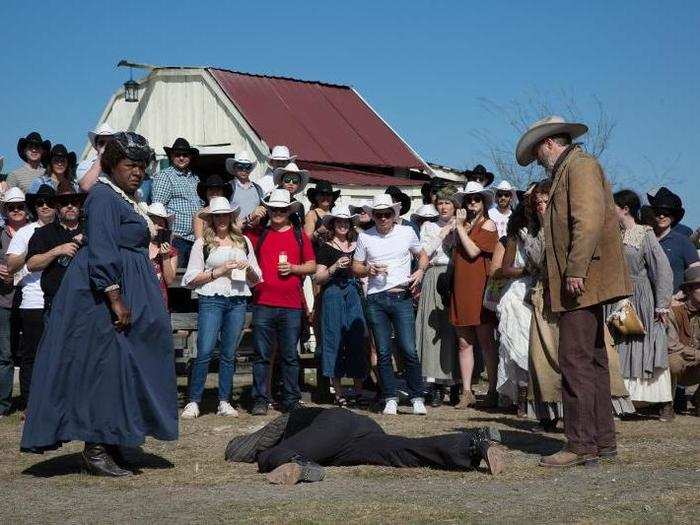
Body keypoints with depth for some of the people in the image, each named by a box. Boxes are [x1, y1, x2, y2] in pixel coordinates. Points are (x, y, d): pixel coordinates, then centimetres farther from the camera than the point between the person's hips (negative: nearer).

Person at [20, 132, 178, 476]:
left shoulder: (126, 199, 18)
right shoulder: (104, 197, -13)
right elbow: (102, 253, -21)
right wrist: (116, 300, -26)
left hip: (126, 289, 10)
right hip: (104, 290, -10)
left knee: (117, 365, 10)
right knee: (106, 363, -8)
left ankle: (106, 445, 15)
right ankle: (96, 449, -4)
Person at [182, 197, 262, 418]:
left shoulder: (244, 242, 17)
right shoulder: (202, 244, 6)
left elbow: (256, 280, 20)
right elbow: (191, 279, 0)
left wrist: (249, 269, -1)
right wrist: (218, 271, -9)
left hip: (238, 301, 3)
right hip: (211, 299, -3)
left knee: (229, 354, 5)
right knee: (205, 352, -10)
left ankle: (224, 402, 9)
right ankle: (193, 402, -5)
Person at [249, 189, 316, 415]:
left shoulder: (299, 235, 10)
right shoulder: (259, 235, 10)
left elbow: (312, 266, 10)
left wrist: (293, 268, -5)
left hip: (291, 305, 0)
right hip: (263, 303, 0)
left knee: (290, 356, 3)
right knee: (261, 355, 0)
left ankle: (291, 401, 9)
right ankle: (260, 400, 5)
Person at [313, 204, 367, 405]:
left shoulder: (356, 245, 14)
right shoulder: (326, 247, 2)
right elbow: (318, 278, -2)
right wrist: (335, 267, -15)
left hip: (354, 294, 4)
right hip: (333, 296, -3)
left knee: (358, 340, 0)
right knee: (335, 341, -2)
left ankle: (360, 390, 5)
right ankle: (339, 393, 1)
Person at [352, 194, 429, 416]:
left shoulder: (407, 232, 6)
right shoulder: (365, 237, 7)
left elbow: (422, 255, 19)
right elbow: (356, 267, 13)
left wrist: (420, 271, -1)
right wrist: (368, 270, -9)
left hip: (402, 297, -1)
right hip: (376, 300, 1)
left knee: (409, 350, -7)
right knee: (383, 353, 3)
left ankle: (417, 398, 2)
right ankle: (390, 399, 10)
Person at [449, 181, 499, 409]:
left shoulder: (488, 224, 0)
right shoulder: (463, 225, 18)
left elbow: (473, 251, -13)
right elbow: (456, 257, 16)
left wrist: (460, 227, -7)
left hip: (480, 289, -6)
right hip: (461, 291, 6)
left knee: (486, 343, -3)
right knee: (464, 344, 5)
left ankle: (493, 392, 1)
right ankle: (466, 392, 7)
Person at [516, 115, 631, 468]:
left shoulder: (580, 165, -9)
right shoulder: (569, 171, 23)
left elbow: (589, 220, -21)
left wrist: (575, 271, -24)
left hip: (582, 284, -11)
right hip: (586, 285, 11)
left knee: (575, 363, -11)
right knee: (593, 362, 13)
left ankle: (581, 446, -10)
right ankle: (602, 440, 19)